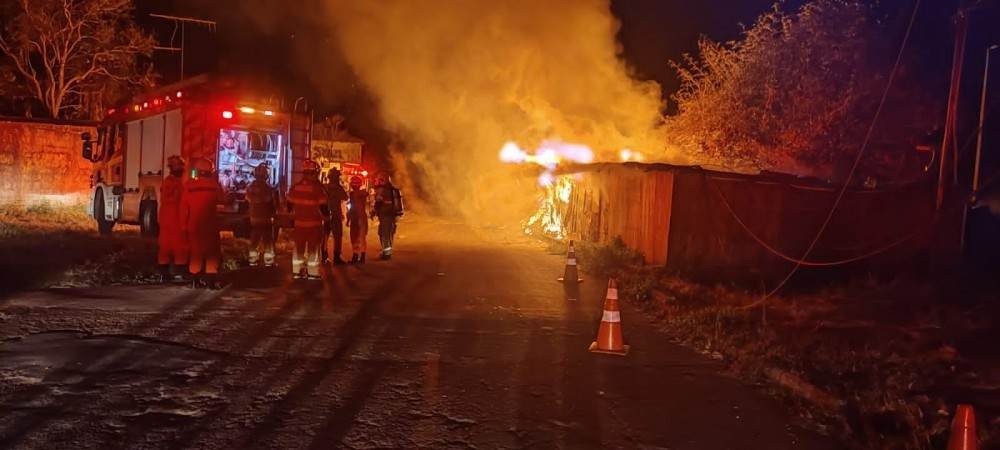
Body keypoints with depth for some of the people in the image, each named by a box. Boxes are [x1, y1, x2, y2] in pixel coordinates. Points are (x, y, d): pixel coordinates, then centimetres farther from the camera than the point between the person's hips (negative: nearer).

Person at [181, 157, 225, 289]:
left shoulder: (189, 184, -5)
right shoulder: (214, 183, -9)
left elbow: (184, 206, -3)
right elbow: (221, 199, 5)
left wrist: (184, 223, 6)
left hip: (194, 224, 2)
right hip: (210, 223, -2)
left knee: (196, 251, 11)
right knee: (212, 251, 6)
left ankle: (195, 279, 11)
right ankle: (211, 280, -1)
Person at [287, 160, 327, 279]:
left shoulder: (296, 186, 3)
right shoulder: (318, 187, -13)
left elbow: (290, 204, 9)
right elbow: (323, 206, -12)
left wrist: (293, 215, 22)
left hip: (299, 222, 4)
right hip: (314, 223, -4)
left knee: (299, 247, 14)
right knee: (313, 249, 3)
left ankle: (297, 272, 18)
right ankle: (312, 273, 4)